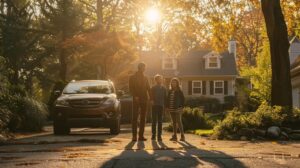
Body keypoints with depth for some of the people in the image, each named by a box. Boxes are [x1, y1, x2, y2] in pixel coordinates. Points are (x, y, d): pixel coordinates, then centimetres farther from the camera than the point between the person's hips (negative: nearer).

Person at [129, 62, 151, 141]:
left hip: (144, 100, 4)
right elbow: (131, 88, -4)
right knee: (135, 118, -7)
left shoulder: (145, 78, 16)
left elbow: (148, 89, 13)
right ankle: (134, 135, -7)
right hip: (136, 100, -4)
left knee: (143, 118, 3)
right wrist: (135, 96, -19)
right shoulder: (132, 77, 4)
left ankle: (141, 135, 5)